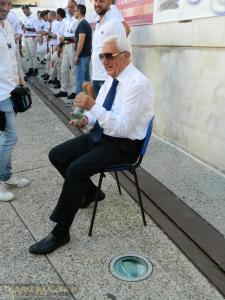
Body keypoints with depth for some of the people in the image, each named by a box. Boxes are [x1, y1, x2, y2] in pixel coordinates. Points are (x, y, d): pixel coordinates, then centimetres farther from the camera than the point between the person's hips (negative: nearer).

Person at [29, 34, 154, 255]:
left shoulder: (137, 83, -20)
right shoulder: (111, 79, 8)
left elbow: (122, 127, -27)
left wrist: (93, 106, -31)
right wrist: (86, 119, -5)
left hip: (122, 146, -9)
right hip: (99, 136, 9)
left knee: (76, 169, -26)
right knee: (57, 155, 5)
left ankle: (60, 233, -10)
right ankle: (90, 192, 24)